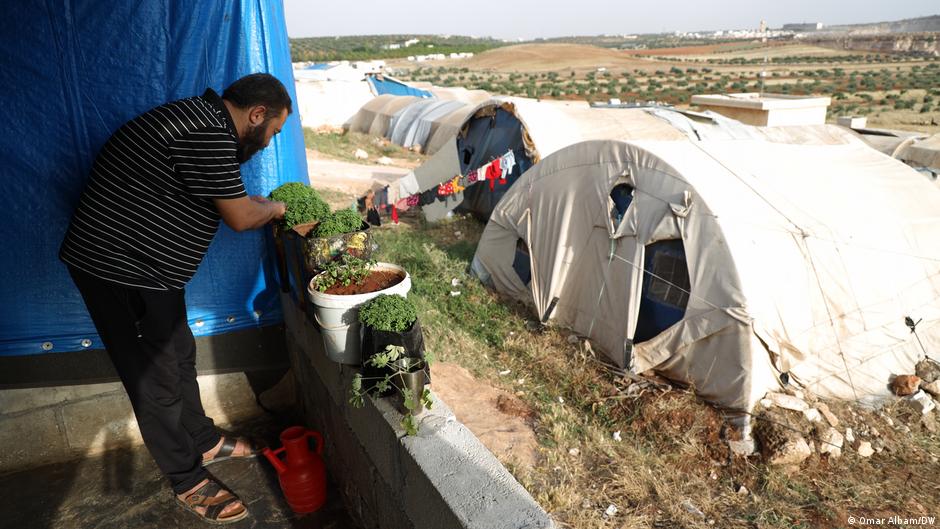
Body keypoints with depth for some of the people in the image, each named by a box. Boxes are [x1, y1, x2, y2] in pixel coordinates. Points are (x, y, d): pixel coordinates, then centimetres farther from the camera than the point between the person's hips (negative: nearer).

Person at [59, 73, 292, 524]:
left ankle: (203, 442, 39)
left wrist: (266, 208, 9)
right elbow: (241, 216, -18)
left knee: (179, 355, 20)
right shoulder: (209, 133, -24)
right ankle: (189, 482, 19)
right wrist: (275, 208, 1)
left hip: (143, 265, 10)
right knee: (156, 377, 2)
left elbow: (228, 200, 18)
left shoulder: (201, 117, 9)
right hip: (118, 270, -10)